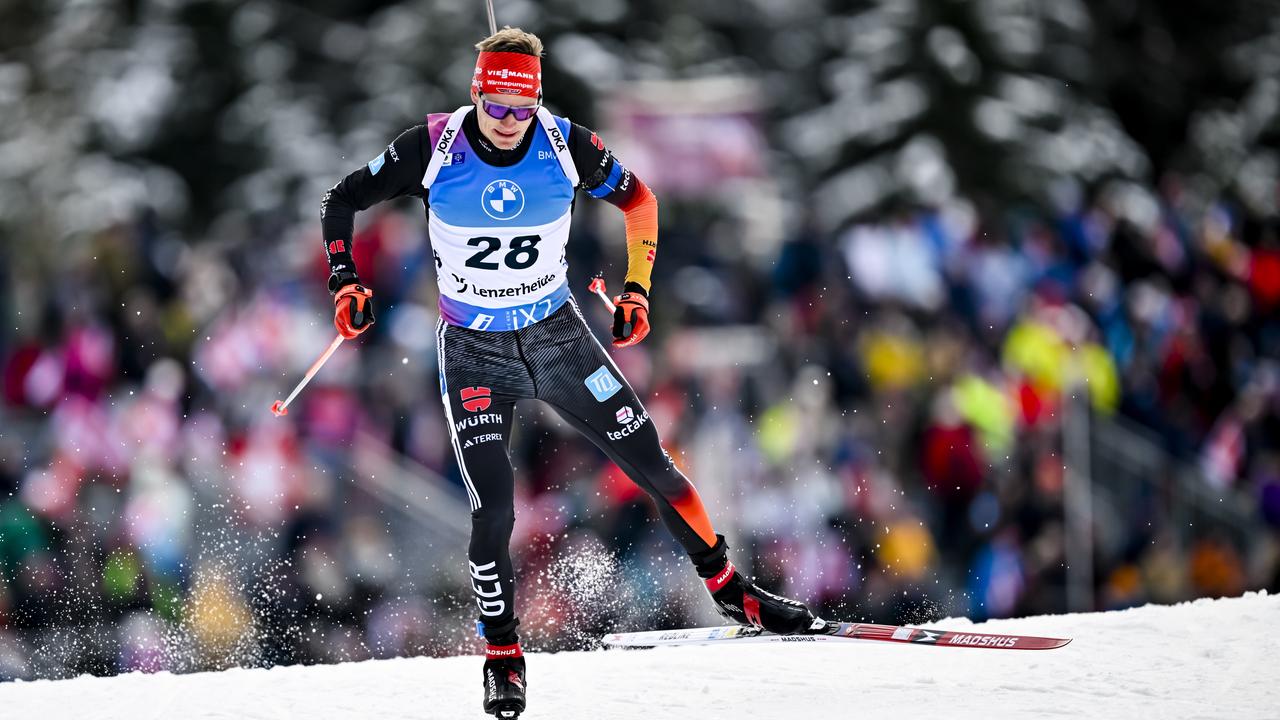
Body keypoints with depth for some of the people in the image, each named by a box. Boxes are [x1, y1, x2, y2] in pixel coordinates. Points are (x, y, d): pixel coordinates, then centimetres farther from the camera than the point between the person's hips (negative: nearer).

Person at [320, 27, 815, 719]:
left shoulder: (565, 145, -14)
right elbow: (342, 200, -3)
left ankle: (730, 589, 19)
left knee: (652, 466, 0)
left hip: (557, 335, 2)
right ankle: (503, 656, 6)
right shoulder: (434, 147, -17)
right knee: (493, 509, -13)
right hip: (473, 350, -2)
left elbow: (637, 201, 5)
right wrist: (345, 283, -14)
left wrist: (636, 289, -1)